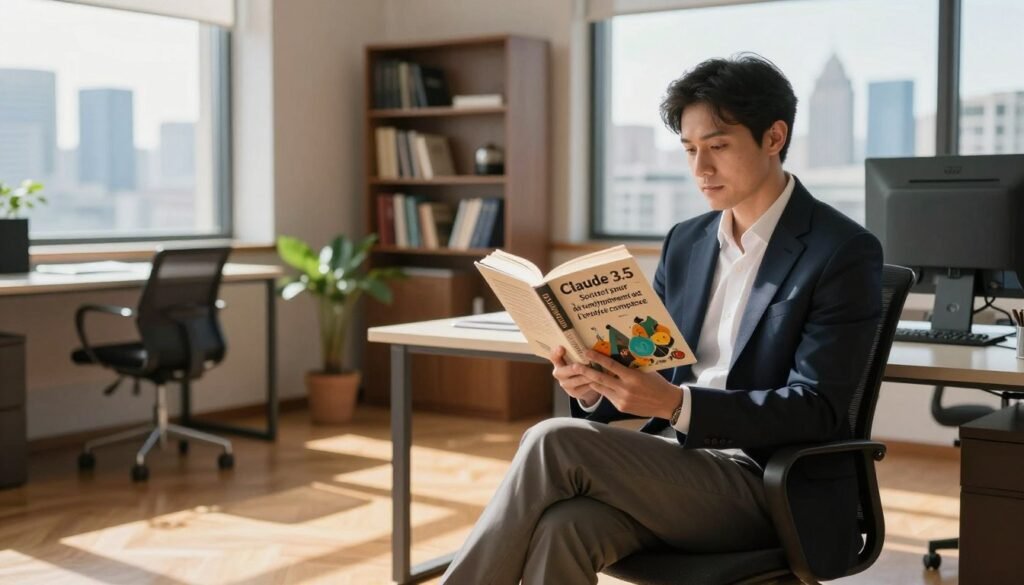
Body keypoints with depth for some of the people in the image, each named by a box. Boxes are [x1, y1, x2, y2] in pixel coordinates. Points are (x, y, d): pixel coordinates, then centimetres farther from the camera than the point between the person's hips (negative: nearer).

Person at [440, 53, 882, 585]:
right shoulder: (686, 242, 13)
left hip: (770, 486, -5)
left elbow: (817, 410, -15)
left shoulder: (844, 253, -7)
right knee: (562, 529, -29)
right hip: (675, 459, 5)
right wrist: (596, 386, -9)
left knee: (555, 442, -25)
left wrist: (676, 403, -27)